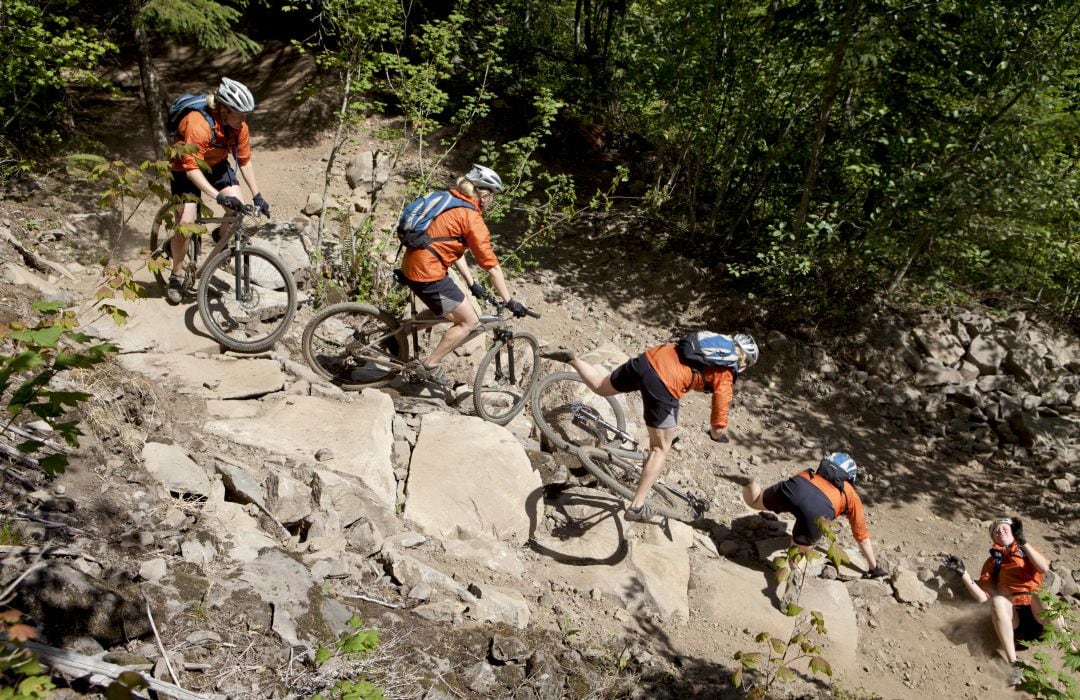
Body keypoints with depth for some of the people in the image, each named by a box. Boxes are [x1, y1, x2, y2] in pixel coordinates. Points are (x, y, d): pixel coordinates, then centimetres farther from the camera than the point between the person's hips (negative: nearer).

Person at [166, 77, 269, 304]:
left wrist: (257, 195, -11)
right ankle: (176, 277, 2)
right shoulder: (198, 124, -35)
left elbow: (245, 161, -7)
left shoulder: (239, 125, -17)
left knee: (239, 206, -17)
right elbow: (191, 168, -35)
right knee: (186, 221, -17)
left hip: (217, 165, 5)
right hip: (186, 168, -5)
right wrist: (218, 196, -43)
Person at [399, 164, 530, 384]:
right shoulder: (472, 218, -12)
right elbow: (492, 266, -12)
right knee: (469, 320, 1)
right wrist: (509, 302, -7)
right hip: (429, 274, -9)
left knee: (451, 312, 25)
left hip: (412, 266, 9)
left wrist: (472, 284, 20)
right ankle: (428, 366, 4)